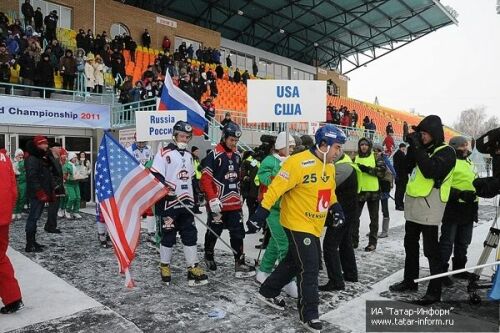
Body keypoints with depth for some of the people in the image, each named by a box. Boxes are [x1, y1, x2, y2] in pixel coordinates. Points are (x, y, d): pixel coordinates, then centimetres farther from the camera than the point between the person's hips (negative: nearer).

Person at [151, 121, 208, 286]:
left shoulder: (188, 155, 16)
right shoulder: (164, 153, -7)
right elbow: (155, 177, -13)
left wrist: (195, 198, 18)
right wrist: (165, 188, -24)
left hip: (186, 203, 6)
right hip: (169, 203, -6)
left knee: (191, 235, 4)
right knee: (168, 235, 3)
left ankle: (193, 268, 9)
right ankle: (164, 266, 21)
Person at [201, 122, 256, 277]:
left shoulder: (237, 154, 9)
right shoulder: (214, 155, -13)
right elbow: (205, 178, -15)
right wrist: (213, 199, -19)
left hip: (234, 203, 6)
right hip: (218, 203, -6)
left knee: (238, 233, 5)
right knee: (214, 232, 11)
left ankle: (240, 263, 11)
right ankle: (209, 256, 35)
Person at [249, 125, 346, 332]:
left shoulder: (329, 166, 7)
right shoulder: (297, 162, -22)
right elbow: (277, 187, -22)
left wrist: (335, 206, 6)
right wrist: (263, 210, -23)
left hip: (314, 225, 9)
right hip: (297, 223, -9)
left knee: (294, 262, 19)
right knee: (309, 267, -4)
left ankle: (268, 292, 38)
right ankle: (308, 314, 15)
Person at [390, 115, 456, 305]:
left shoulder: (446, 152, -10)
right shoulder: (424, 150, 13)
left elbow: (431, 171, -26)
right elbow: (407, 168, 9)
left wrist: (417, 147, -22)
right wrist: (412, 147, -1)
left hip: (429, 209, -8)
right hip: (413, 206, 9)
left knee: (431, 250, -2)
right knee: (410, 245, 18)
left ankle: (434, 291, 9)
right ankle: (410, 281, 33)